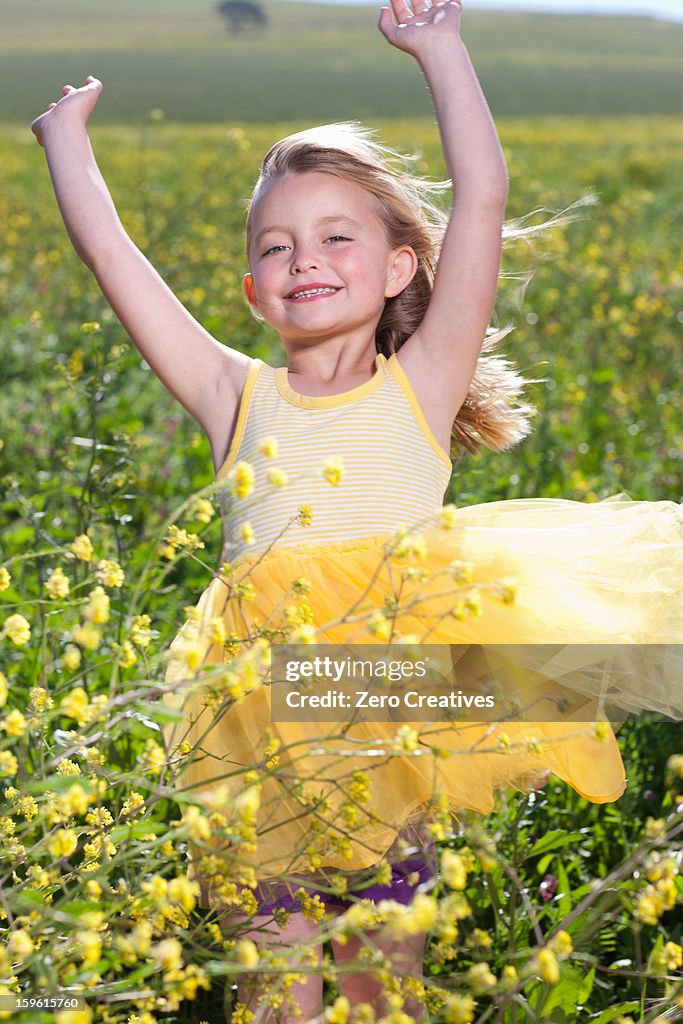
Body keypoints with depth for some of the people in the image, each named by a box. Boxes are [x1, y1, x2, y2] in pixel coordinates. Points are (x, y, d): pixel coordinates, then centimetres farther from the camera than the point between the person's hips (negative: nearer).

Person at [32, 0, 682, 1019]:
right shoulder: (236, 396, 8)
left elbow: (482, 199, -2)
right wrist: (68, 131, 18)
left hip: (394, 720, -1)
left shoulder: (420, 385, 4)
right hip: (264, 720, 1)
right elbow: (108, 248, 8)